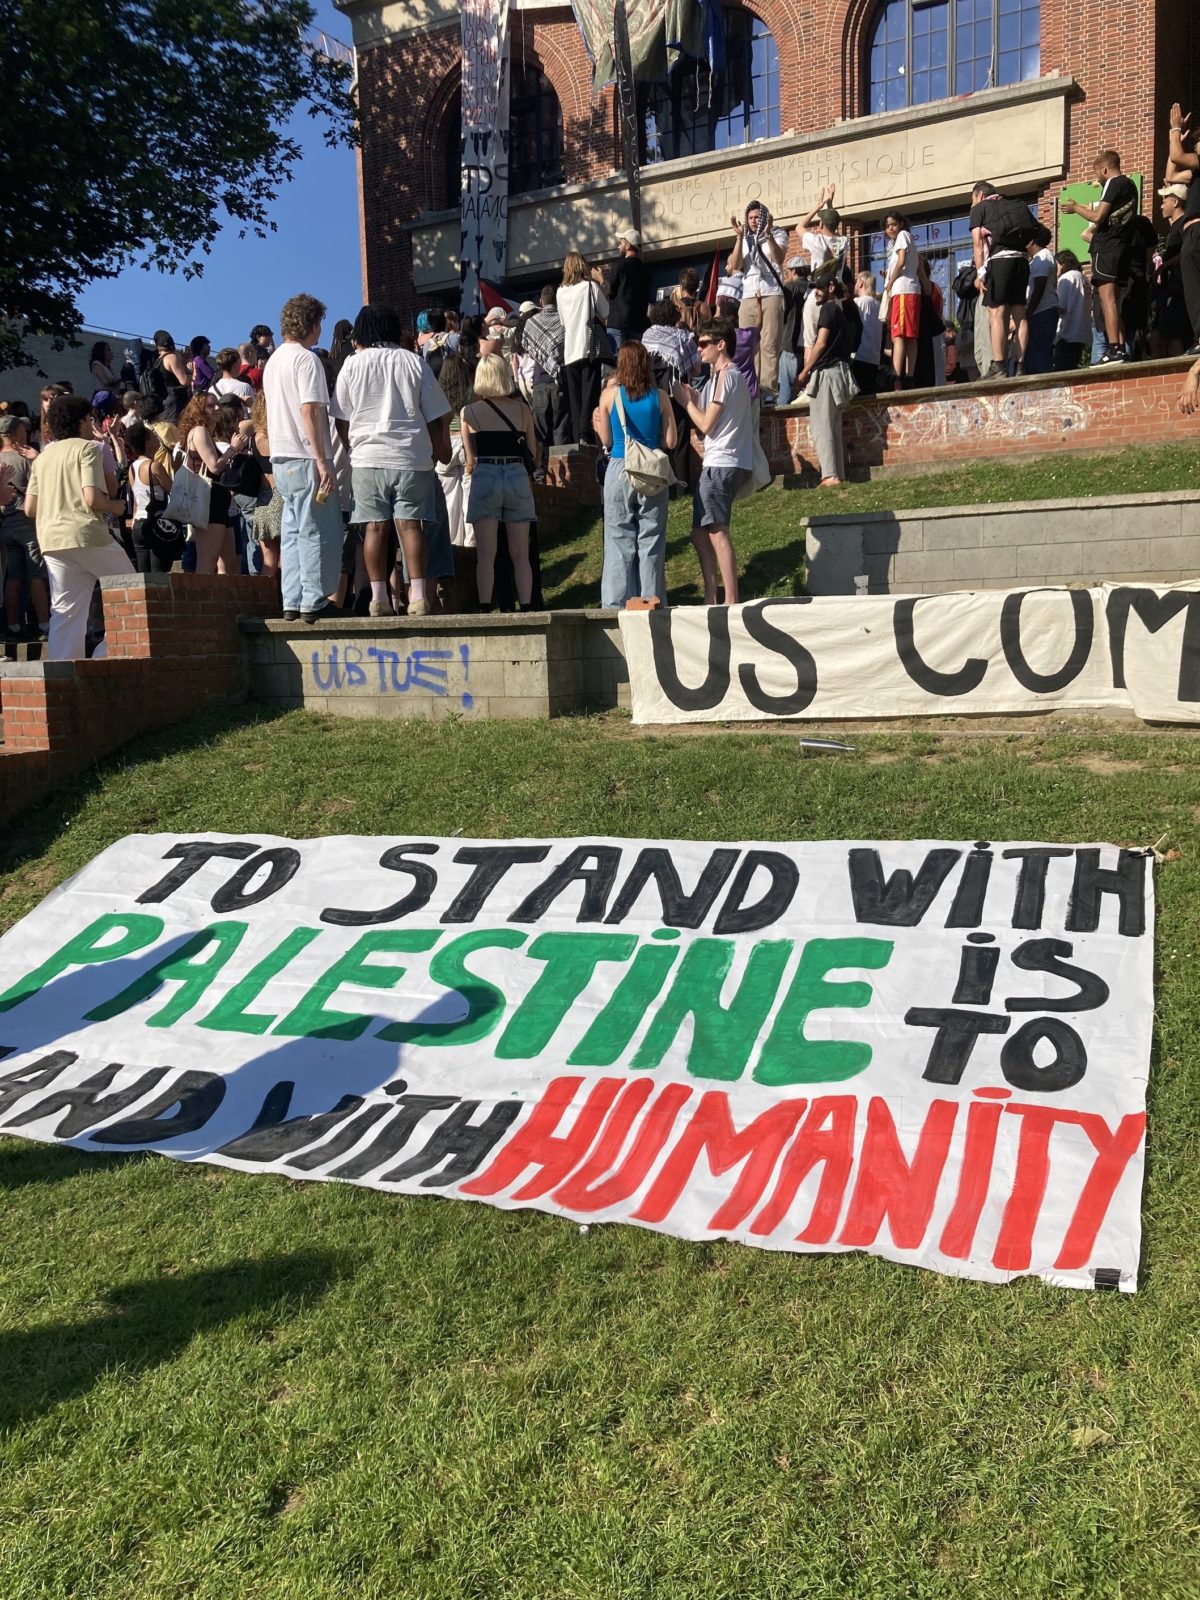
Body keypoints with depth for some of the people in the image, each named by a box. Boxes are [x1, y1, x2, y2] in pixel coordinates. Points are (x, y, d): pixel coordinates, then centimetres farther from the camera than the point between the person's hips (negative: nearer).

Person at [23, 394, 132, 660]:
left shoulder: (42, 457, 19)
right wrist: (117, 506, 6)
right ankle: (106, 656, 0)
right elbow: (92, 498, -13)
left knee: (65, 613, 5)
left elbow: (30, 509, 14)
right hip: (87, 534, -6)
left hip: (51, 540, 6)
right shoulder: (87, 448, 0)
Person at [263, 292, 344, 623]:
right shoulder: (306, 359, -9)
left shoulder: (273, 361, 18)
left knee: (293, 532, 10)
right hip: (305, 459, -9)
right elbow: (309, 411, -18)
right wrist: (323, 461, -19)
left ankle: (292, 602, 9)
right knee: (318, 532, -4)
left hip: (281, 459, 9)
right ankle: (314, 601, -3)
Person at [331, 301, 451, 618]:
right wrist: (442, 451, 17)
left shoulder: (352, 364, 6)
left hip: (367, 457, 0)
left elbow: (341, 419, 7)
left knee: (375, 526, 1)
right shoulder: (414, 362, 7)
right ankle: (417, 595, -7)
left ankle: (378, 598, 0)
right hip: (411, 456, 0)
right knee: (410, 524, -1)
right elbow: (436, 416, 6)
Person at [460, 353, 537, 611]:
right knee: (520, 555, 6)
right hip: (518, 476, 2)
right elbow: (532, 451, 8)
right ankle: (526, 607, 2)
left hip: (484, 478, -1)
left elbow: (470, 458, 0)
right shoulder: (522, 408, 6)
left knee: (485, 554, 0)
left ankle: (485, 609, -5)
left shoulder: (470, 411, 1)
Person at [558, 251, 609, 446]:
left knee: (574, 400, 5)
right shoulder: (590, 286, -1)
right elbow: (605, 313, 4)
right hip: (589, 349, -4)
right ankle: (586, 436, -16)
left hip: (569, 352, 4)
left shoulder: (560, 292, 11)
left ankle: (577, 437, 1)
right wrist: (601, 282, 12)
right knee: (589, 395, -5)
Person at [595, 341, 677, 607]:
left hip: (619, 471, -1)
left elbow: (606, 441, 4)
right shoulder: (659, 396, -1)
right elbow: (670, 441, -1)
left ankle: (617, 605, 6)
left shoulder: (610, 395, -3)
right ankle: (650, 603, 10)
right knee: (651, 541, 7)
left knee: (619, 540, 5)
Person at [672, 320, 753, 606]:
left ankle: (731, 601, -15)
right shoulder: (725, 375, 22)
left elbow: (706, 425, -11)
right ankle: (711, 599, 11)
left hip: (722, 464, -10)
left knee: (717, 532, -13)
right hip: (719, 463, 10)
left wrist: (686, 402, 2)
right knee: (700, 532, 10)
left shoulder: (726, 375, -8)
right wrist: (694, 399, 10)